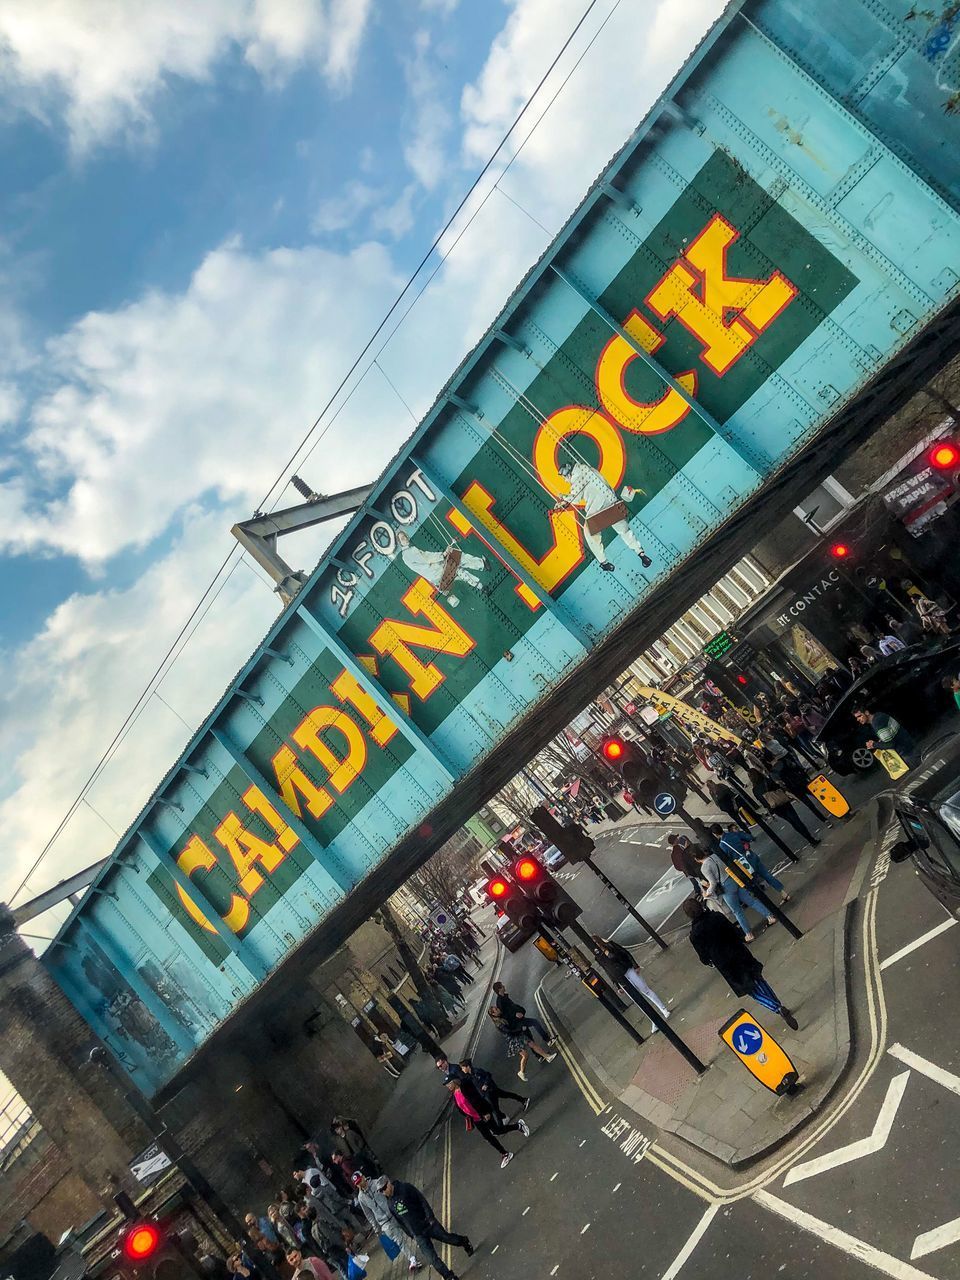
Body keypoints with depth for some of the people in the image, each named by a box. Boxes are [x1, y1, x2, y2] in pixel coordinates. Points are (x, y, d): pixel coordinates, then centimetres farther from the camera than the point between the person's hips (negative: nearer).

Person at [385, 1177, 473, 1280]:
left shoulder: (405, 1188, -12)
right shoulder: (389, 1204, 1)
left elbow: (422, 1200, -13)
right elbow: (399, 1221, 11)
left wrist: (430, 1217, -18)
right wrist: (410, 1234, 11)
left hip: (428, 1224, -3)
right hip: (418, 1235, 3)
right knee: (432, 1259, -3)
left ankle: (463, 1242, 34)